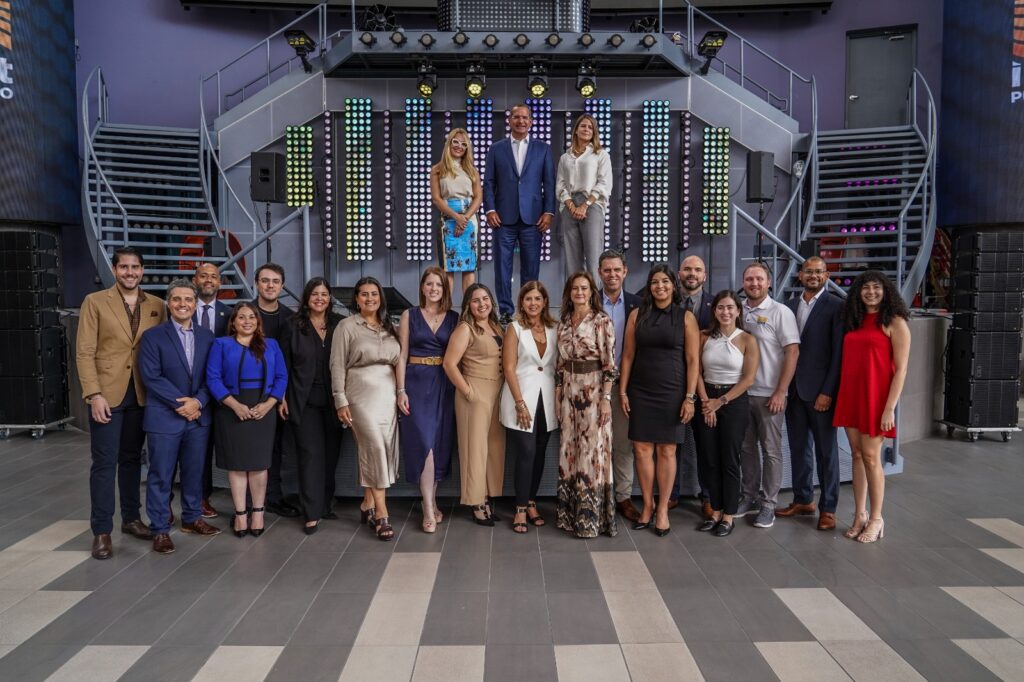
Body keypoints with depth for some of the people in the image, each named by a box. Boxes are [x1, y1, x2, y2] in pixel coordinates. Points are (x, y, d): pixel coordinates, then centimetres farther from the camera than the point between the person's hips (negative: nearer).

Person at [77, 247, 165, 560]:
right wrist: (94, 395, -13)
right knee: (105, 462, 0)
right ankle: (101, 531, 9)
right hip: (107, 394, -3)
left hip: (141, 394, 3)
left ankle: (131, 518, 26)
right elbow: (84, 352, -6)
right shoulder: (95, 302, -2)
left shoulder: (157, 306, 6)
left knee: (132, 459, 14)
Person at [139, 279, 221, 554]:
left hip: (199, 416, 4)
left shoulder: (206, 336, 8)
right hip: (164, 417, -4)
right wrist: (181, 404, -15)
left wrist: (198, 402, -11)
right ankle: (160, 529, 14)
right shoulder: (153, 336, -4)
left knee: (194, 471, 14)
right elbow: (151, 377, -12)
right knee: (161, 476, 3)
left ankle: (192, 518, 30)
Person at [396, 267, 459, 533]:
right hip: (417, 384, -2)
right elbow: (402, 355, 2)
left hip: (444, 385, 2)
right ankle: (429, 509, -2)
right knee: (424, 444, -9)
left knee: (440, 443, 6)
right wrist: (401, 390, -6)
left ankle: (431, 501, 21)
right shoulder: (409, 316, 5)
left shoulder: (454, 318, 7)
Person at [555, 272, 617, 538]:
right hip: (568, 390, 5)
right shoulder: (563, 323, 11)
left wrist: (606, 398, -14)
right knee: (569, 451, 9)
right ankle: (570, 513, 21)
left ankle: (591, 517, 9)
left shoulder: (602, 320, -5)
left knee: (592, 450, -1)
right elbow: (560, 363, 14)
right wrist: (557, 396, 10)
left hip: (593, 390, -5)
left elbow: (609, 362, -9)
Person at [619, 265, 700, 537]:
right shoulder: (637, 315, 5)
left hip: (672, 392, -2)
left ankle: (663, 510, 14)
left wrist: (690, 397, -7)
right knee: (642, 449, 3)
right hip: (640, 391, 2)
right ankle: (647, 506, 17)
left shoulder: (686, 317, 0)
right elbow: (628, 355, 5)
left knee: (666, 450, 3)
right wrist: (623, 391, 1)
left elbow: (693, 361, -2)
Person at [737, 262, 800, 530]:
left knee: (771, 450, 5)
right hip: (741, 392, 4)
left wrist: (780, 392, -13)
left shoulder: (780, 312, -6)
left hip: (769, 395, -4)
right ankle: (749, 497, 26)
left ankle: (768, 505, 15)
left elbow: (792, 352, -9)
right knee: (747, 447, 13)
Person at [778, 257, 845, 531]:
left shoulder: (836, 307, -6)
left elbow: (839, 352, -10)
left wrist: (828, 391, -14)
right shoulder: (789, 305, 9)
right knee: (798, 447, 13)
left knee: (826, 451, 6)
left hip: (820, 391, -5)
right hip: (793, 389, 5)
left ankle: (828, 508, 17)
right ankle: (803, 499, 27)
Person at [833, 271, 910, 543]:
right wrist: (839, 395, 5)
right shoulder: (854, 321, 12)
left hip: (875, 397, -5)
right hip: (850, 396, 5)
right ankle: (860, 515, 19)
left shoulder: (895, 322, -5)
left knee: (871, 457, -1)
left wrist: (890, 408, -14)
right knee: (857, 455, 9)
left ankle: (876, 519, 13)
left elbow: (901, 370, -8)